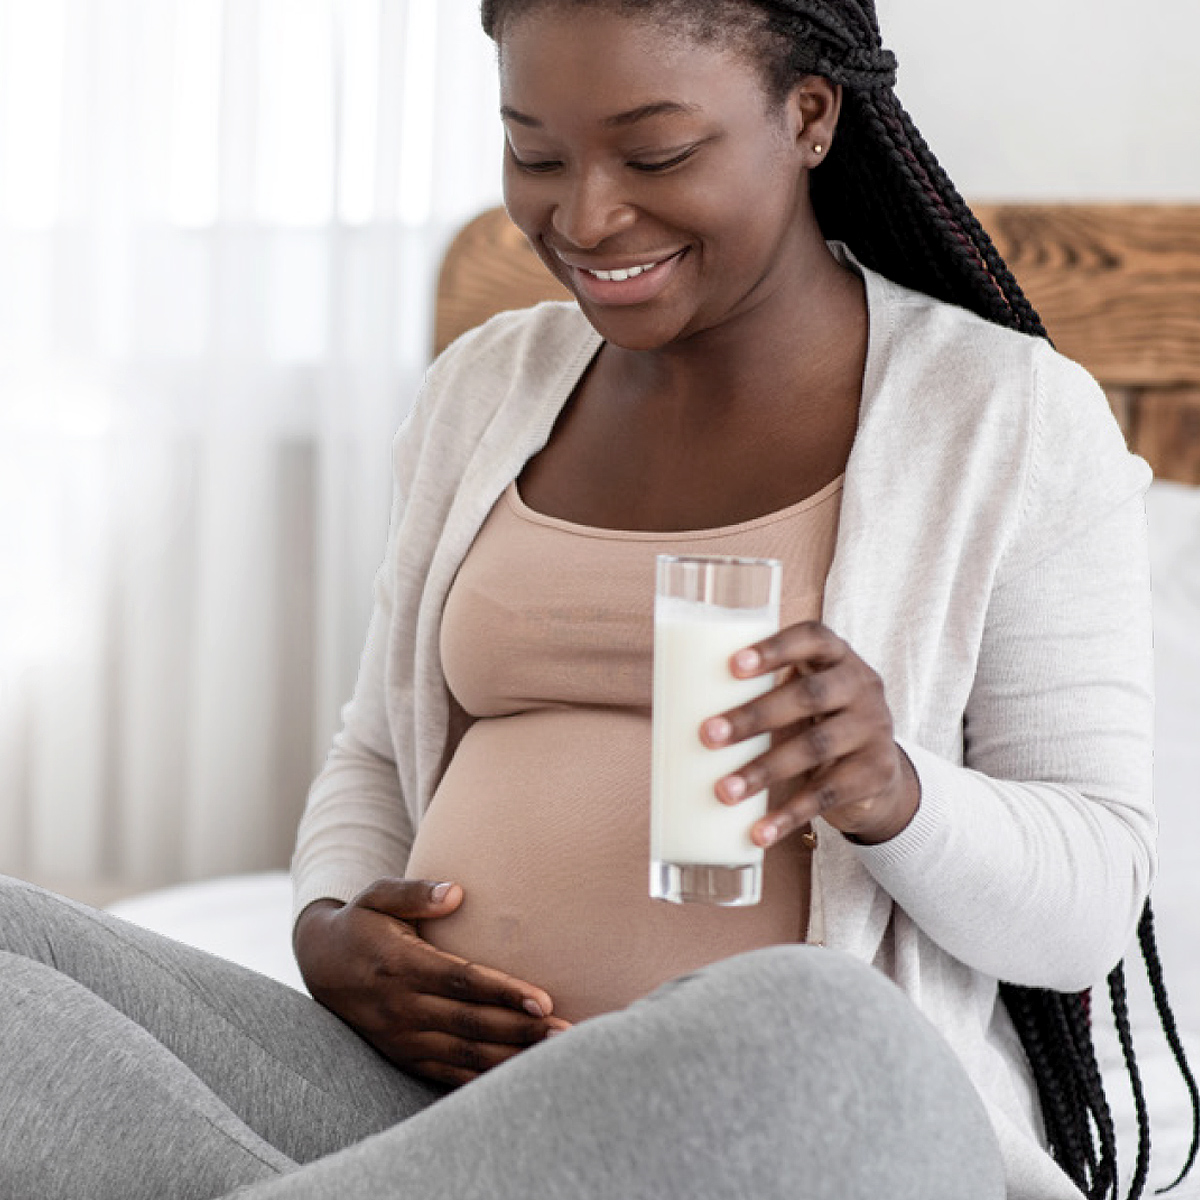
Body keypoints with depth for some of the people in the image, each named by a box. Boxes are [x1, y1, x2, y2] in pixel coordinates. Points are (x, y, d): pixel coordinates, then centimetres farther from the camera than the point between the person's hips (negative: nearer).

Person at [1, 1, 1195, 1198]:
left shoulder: (1018, 420, 0)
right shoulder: (488, 389, 14)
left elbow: (1090, 903, -1)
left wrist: (895, 793, -24)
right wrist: (331, 930, -2)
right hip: (438, 1096, 4)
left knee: (801, 1024, -40)